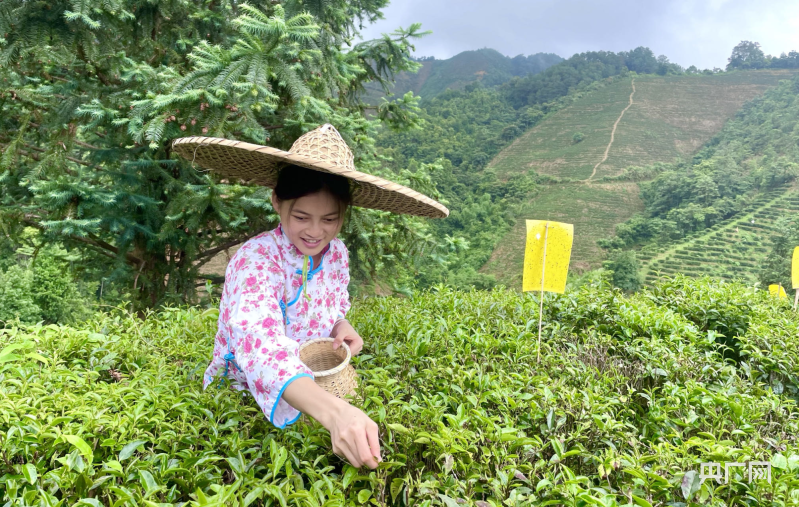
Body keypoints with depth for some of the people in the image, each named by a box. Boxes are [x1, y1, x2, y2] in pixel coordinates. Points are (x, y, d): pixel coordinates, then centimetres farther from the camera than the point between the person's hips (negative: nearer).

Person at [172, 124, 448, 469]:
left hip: (316, 389, 4)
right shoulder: (256, 260, -23)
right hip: (243, 398, -4)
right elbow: (260, 345, -39)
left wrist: (341, 326, -11)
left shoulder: (336, 253, -6)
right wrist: (334, 412, -54)